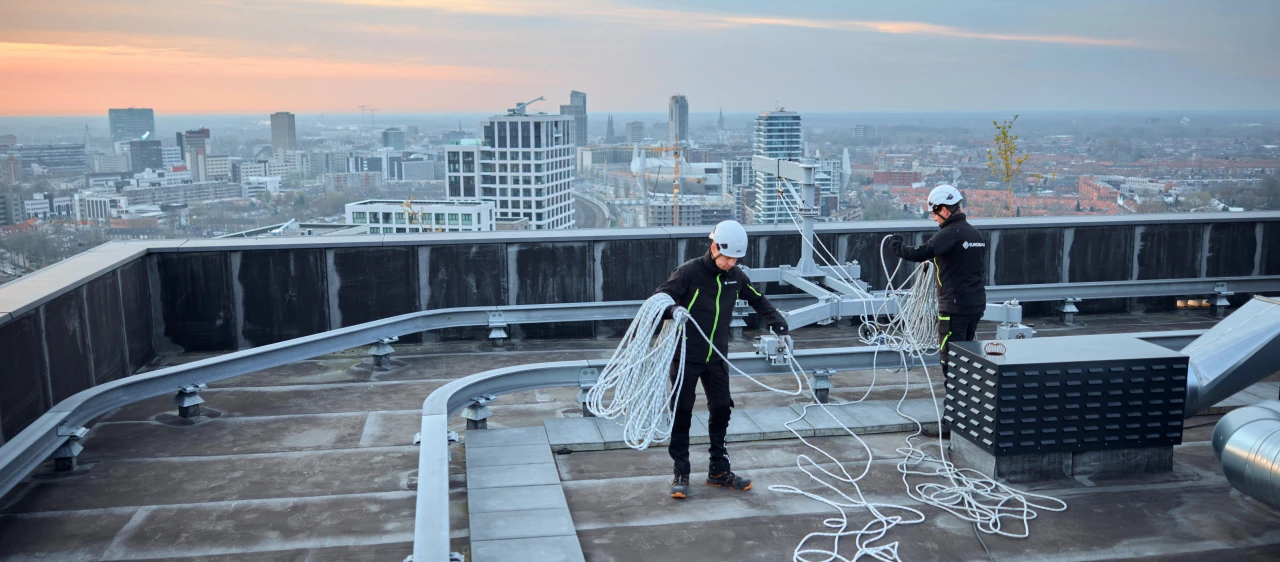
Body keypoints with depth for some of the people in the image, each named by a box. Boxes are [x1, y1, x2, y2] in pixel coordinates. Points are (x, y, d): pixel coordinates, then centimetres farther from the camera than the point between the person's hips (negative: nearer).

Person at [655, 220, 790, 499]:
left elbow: (759, 301, 15)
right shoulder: (689, 272, -16)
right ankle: (681, 474, 13)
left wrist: (780, 327, 7)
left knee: (721, 410, 8)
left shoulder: (736, 276, 0)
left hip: (716, 358, 5)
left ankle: (719, 470, 23)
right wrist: (673, 309, -37)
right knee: (682, 413, 2)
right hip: (686, 358, -5)